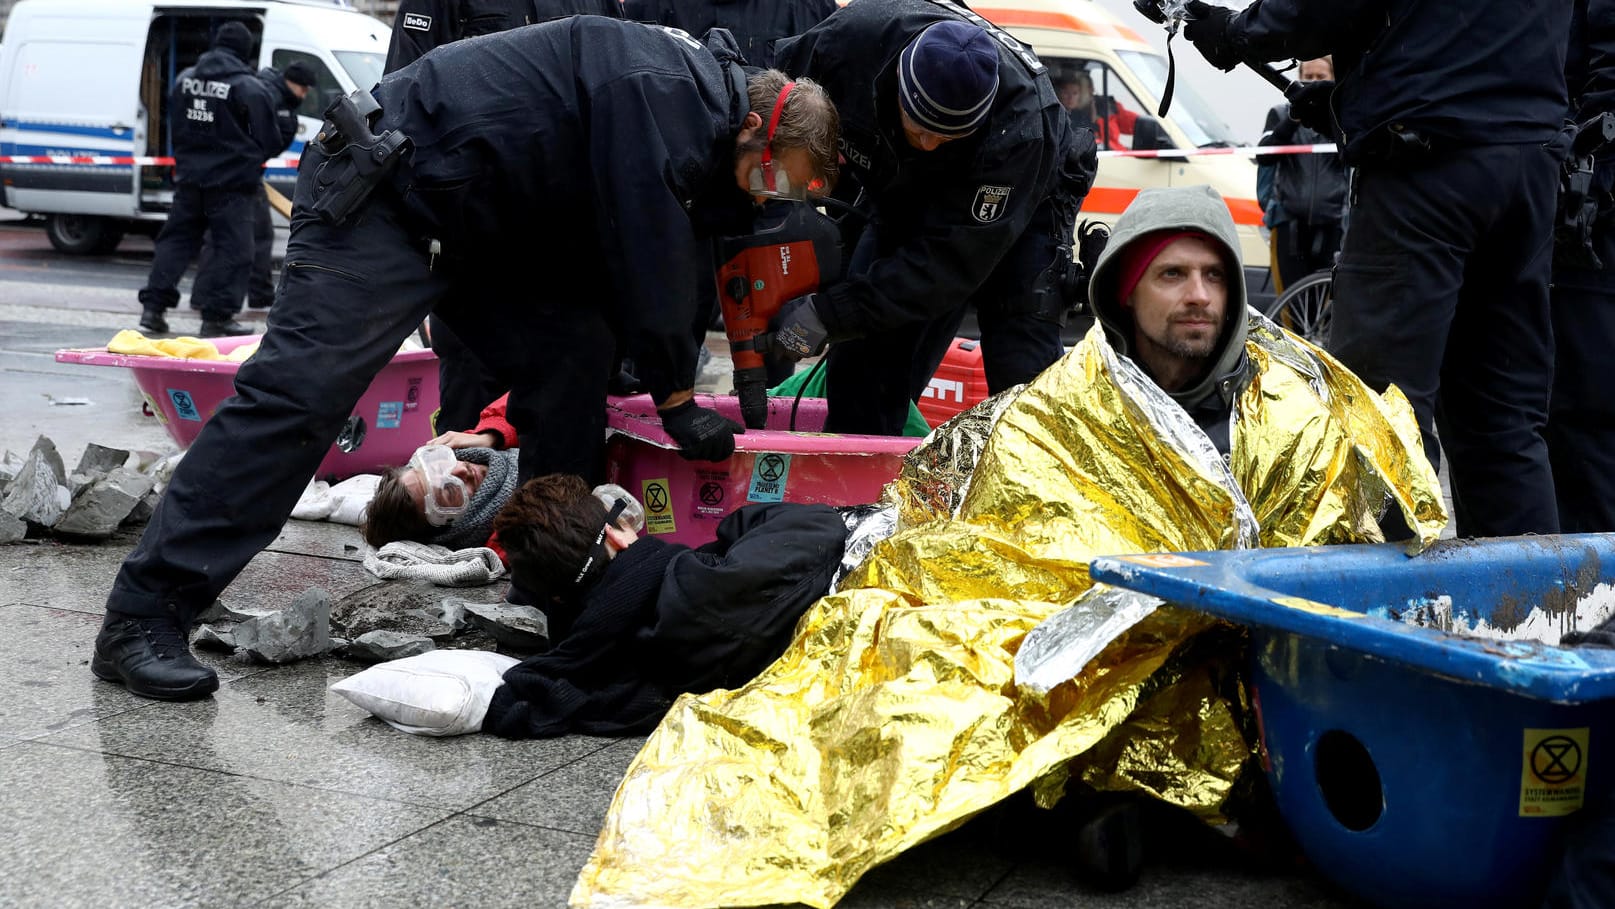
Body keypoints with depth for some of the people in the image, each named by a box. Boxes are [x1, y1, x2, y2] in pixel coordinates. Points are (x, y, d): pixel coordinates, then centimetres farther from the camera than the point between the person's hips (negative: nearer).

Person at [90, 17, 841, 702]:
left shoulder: (689, 108, 9)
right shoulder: (658, 90, -21)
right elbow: (646, 253, -20)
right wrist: (676, 400, -10)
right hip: (381, 190, -10)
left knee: (574, 352, 2)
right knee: (296, 394, -16)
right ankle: (141, 619, -15)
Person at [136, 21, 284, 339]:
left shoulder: (185, 78, 8)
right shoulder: (250, 88, -12)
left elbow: (176, 128, 19)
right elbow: (270, 142, -7)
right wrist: (250, 158, 14)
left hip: (189, 177, 6)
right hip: (231, 182, -6)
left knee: (176, 240, 15)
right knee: (233, 248, 0)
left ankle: (153, 306, 12)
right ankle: (217, 316, -2)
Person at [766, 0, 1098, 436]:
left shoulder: (1021, 125, -42)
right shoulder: (852, 36, -33)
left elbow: (949, 264, -38)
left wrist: (830, 315, -42)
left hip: (1021, 205, -4)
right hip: (903, 204, 4)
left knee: (1022, 366, -16)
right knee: (861, 352, -1)